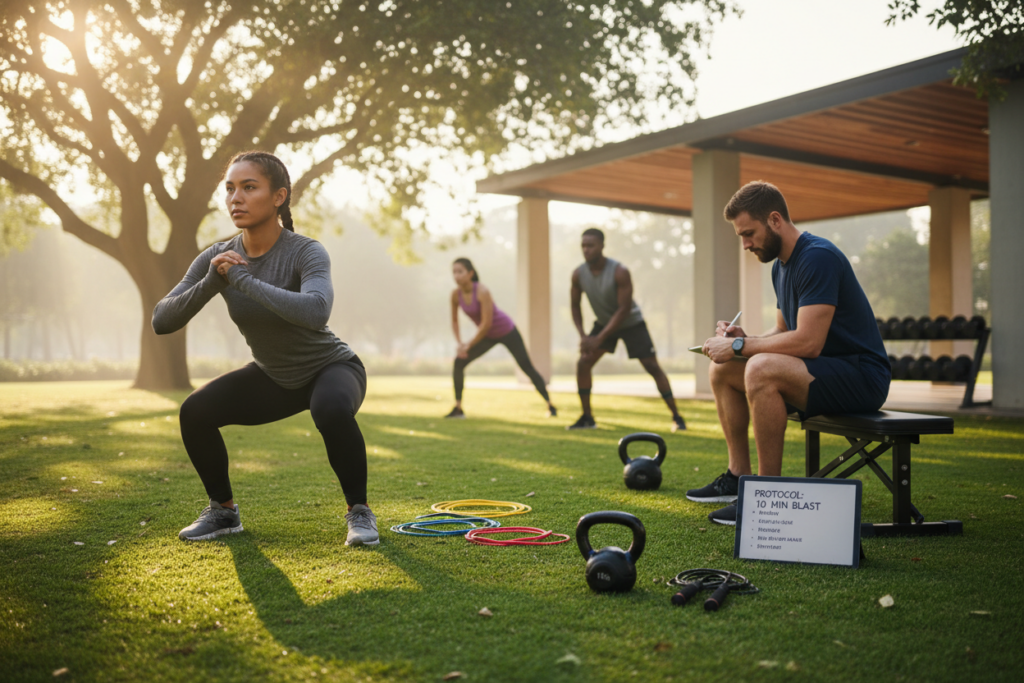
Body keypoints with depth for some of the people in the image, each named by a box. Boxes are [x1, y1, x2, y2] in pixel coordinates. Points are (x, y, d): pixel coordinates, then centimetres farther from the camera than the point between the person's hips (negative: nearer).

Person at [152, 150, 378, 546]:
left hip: (330, 367, -5)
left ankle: (359, 511, -14)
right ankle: (223, 511, 9)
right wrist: (212, 282, -33)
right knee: (195, 412, -14)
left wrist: (242, 279, -41)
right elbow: (162, 321, -17)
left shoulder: (305, 252, -27)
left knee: (331, 411, -37)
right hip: (274, 377, 5)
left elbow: (315, 311, -47)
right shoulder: (218, 258, -12)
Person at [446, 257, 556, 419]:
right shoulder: (456, 294, -13)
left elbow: (486, 324, -30)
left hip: (507, 331, -5)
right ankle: (458, 408, 1)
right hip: (488, 335, 6)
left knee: (527, 367, -4)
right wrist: (459, 343, -10)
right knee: (459, 362, -8)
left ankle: (550, 406, 9)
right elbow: (454, 320, 2)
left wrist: (468, 345, -24)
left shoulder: (482, 292, -31)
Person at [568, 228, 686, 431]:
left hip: (631, 323, -4)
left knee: (652, 367, -9)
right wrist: (582, 335, -18)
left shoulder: (620, 272, -30)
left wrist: (598, 340, -30)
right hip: (604, 322, 4)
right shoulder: (578, 274, -15)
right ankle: (587, 418, 4)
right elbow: (575, 306, -2)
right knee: (583, 364, -9)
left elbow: (624, 310, -28)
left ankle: (676, 417, 0)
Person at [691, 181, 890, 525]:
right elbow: (783, 333, 19)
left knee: (762, 369, -33)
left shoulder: (818, 258, -20)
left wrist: (740, 346, -20)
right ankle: (738, 476, 14)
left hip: (861, 376, -10)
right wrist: (744, 339, -1)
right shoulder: (781, 265, 11)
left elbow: (808, 342, -28)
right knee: (722, 370, 9)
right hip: (824, 370, 10)